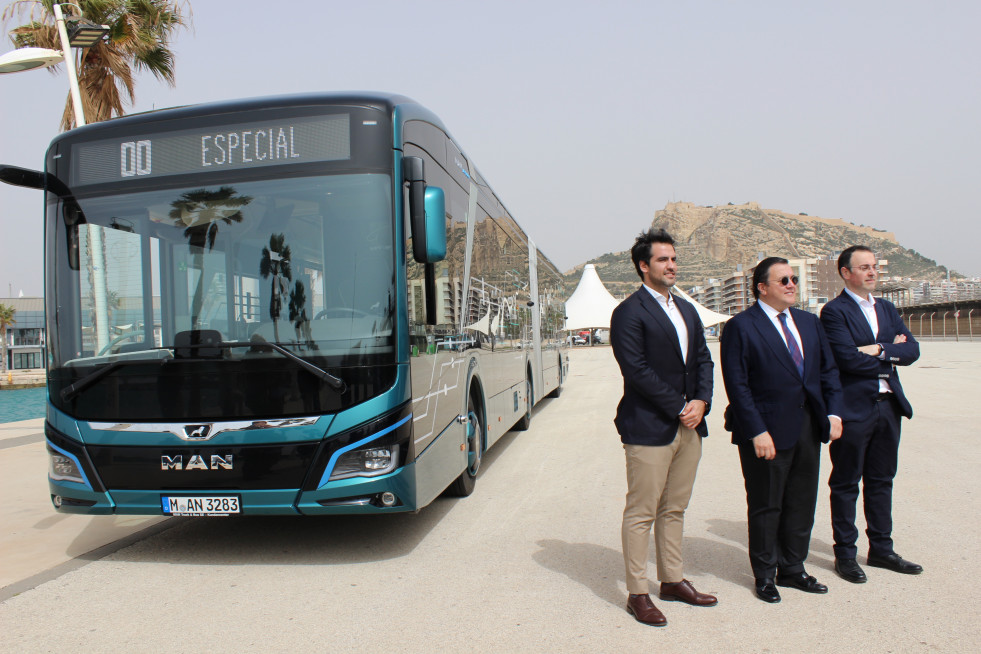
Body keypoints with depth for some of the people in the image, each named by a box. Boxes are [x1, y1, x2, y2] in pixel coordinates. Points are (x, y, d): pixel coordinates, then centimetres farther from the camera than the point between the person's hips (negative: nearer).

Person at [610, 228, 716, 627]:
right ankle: (637, 594, 11)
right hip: (649, 427, -7)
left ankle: (672, 581, 29)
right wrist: (678, 407, -13)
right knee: (641, 513, 1)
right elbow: (637, 370, -16)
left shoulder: (686, 310, 17)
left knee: (674, 509, 16)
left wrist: (701, 402, -2)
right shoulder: (630, 312, -9)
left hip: (689, 426, 8)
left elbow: (703, 359, 15)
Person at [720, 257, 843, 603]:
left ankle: (792, 568, 30)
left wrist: (833, 412, 2)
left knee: (801, 504, 14)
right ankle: (765, 575, 22)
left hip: (809, 428, 6)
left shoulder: (809, 322, 12)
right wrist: (757, 432, -17)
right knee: (765, 507, 6)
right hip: (769, 431, -6)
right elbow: (737, 386, -12)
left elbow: (829, 370, 15)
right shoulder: (741, 327, -9)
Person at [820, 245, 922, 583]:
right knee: (846, 484, 3)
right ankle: (845, 554, 14)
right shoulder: (834, 311, -8)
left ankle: (881, 549, 27)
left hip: (888, 404, 7)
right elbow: (848, 358, -19)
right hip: (853, 408, -7)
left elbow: (912, 349, 4)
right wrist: (891, 355, -6)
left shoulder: (886, 308, 15)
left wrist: (879, 350, -13)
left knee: (881, 480, 15)